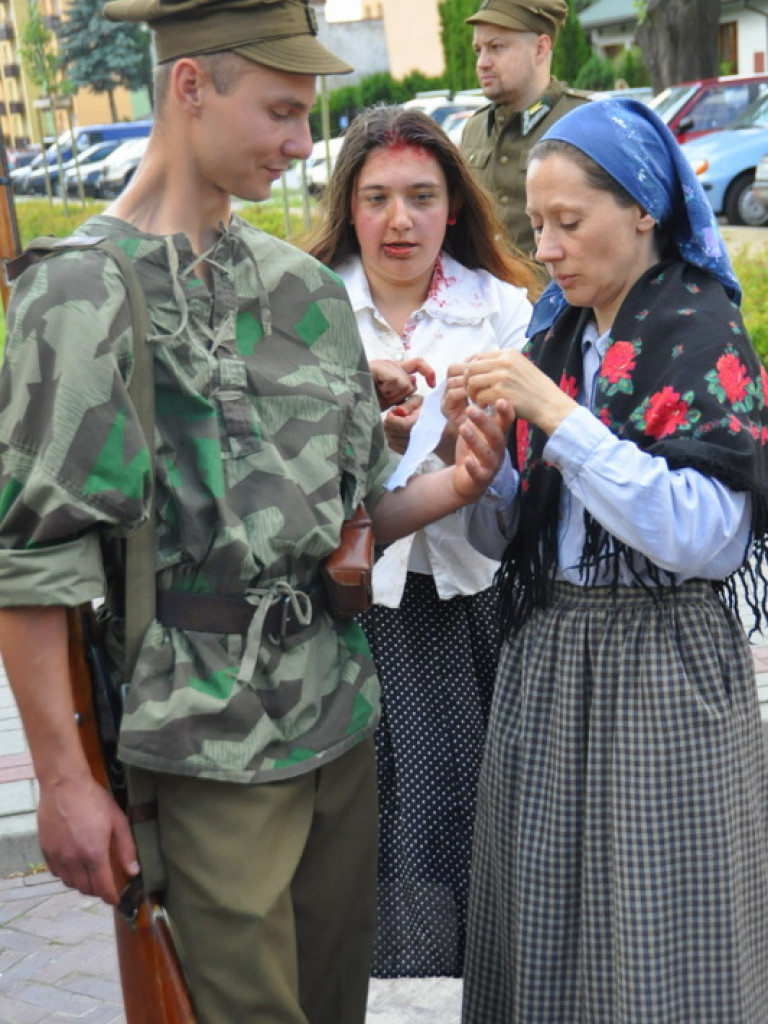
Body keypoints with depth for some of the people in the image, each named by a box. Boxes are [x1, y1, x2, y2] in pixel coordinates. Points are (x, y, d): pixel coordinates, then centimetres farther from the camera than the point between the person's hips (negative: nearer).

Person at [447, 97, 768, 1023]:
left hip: (661, 664, -6)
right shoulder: (553, 339, 9)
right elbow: (505, 534, 11)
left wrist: (558, 417, -23)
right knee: (545, 925, 14)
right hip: (546, 653, 6)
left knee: (658, 943, 5)